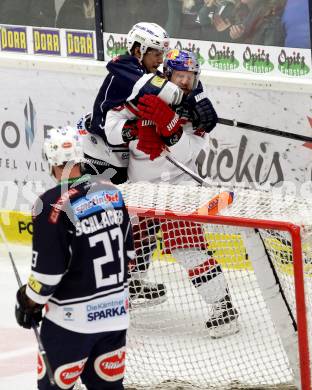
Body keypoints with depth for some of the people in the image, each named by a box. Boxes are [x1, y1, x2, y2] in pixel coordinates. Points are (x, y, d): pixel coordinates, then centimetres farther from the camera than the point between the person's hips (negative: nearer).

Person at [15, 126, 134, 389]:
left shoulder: (53, 205, -19)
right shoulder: (110, 192, 2)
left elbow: (48, 271, -18)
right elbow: (128, 250, 12)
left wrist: (29, 302, -1)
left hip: (73, 318, -6)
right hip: (116, 312, 6)